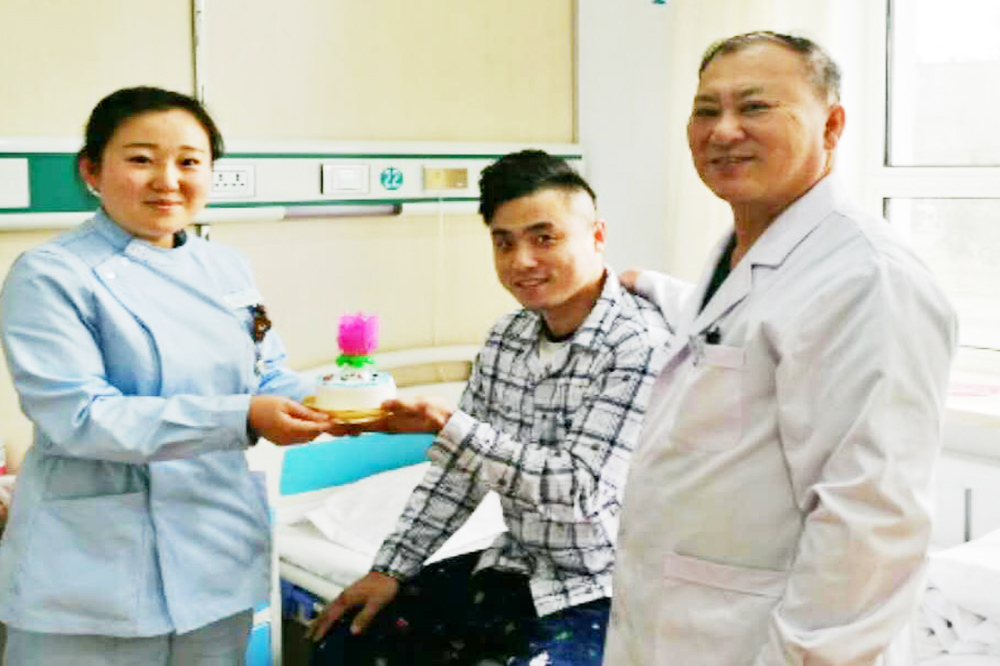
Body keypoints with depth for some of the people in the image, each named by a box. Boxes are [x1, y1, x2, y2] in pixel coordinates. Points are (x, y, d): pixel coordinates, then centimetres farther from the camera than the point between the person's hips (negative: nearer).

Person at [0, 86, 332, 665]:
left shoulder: (228, 270, 7)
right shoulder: (50, 276, -11)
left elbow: (269, 377, 10)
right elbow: (79, 417, -20)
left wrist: (326, 404, -14)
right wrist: (239, 419, -29)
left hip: (221, 557, 6)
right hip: (97, 571, -5)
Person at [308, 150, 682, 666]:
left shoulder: (641, 345, -21)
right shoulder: (506, 338, 3)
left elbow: (580, 491, -25)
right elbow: (459, 467, 10)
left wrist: (446, 426, -26)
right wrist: (392, 568, 5)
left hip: (601, 589, -7)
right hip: (515, 566, 7)